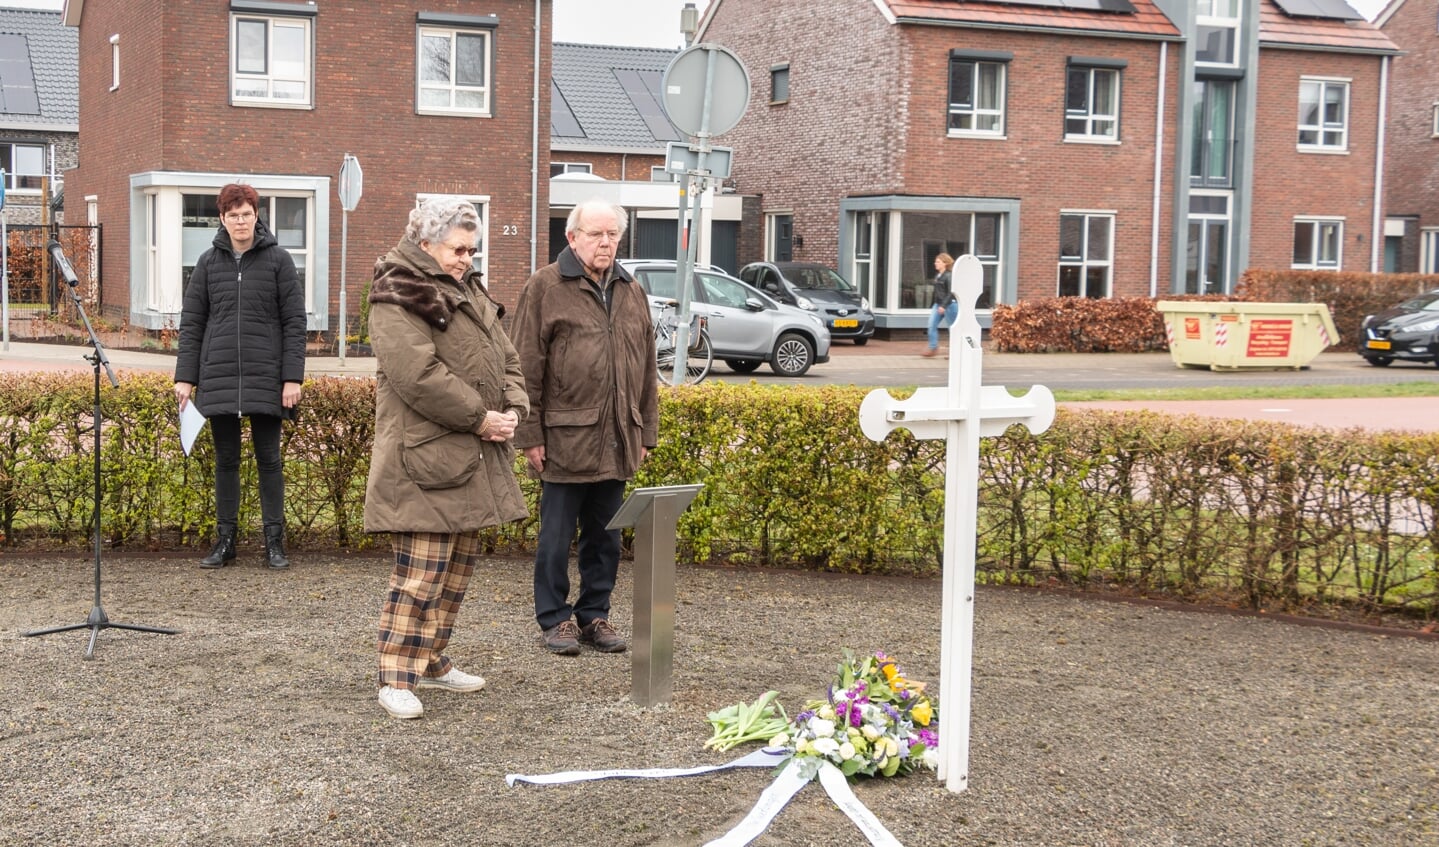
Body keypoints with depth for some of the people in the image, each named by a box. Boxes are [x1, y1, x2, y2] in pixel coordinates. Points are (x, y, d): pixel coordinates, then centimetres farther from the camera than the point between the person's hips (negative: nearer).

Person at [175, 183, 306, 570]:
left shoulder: (278, 260, 0)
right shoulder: (209, 262, 7)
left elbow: (294, 321, -1)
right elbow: (191, 322, 9)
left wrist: (293, 377, -8)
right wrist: (185, 376, 3)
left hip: (266, 378, -2)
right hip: (218, 378, 2)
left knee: (269, 459, 4)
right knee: (225, 460, 8)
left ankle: (274, 541, 11)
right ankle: (225, 540, 16)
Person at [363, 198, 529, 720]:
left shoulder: (469, 293, 19)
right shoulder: (396, 300, -10)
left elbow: (506, 359, 18)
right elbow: (419, 375, -21)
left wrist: (513, 410, -1)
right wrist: (479, 418, -17)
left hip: (474, 461, 9)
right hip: (425, 462, -9)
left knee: (458, 568, 15)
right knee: (420, 574, -10)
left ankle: (431, 661, 27)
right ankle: (396, 679, -3)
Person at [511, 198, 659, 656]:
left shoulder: (631, 292, 14)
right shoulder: (545, 287, -4)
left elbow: (647, 369, 17)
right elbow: (528, 368, -7)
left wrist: (646, 432, 13)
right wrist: (530, 434, -10)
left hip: (616, 442, 5)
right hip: (564, 440, -5)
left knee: (605, 537, 12)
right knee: (557, 536, 4)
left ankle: (595, 614, 24)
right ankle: (555, 618, 16)